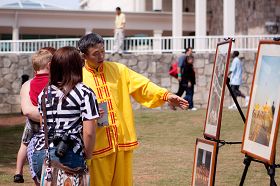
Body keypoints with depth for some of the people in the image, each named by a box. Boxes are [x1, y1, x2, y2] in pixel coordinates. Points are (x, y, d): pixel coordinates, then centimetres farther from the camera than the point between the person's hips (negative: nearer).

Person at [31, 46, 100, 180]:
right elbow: (89, 132, -10)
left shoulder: (44, 93, 11)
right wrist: (87, 156, 4)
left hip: (39, 154, 5)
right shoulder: (85, 93, -5)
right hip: (68, 157, -5)